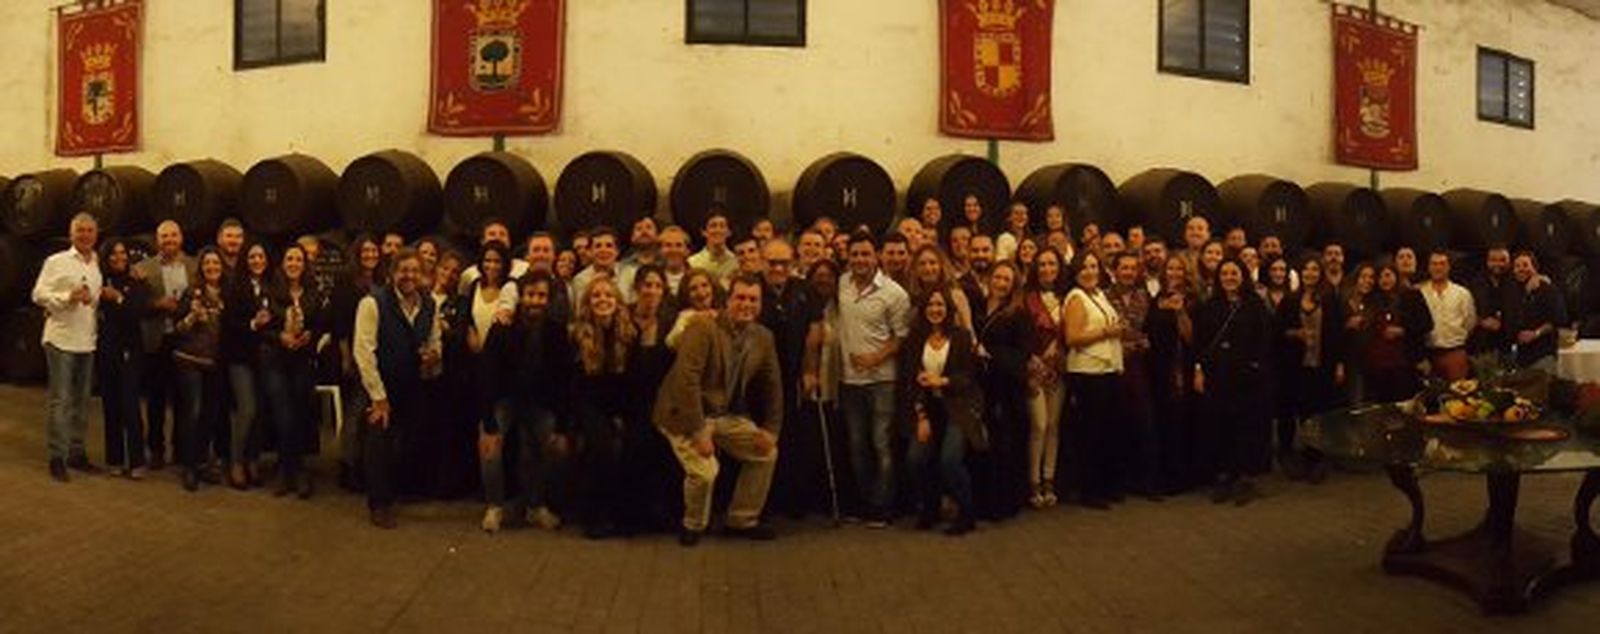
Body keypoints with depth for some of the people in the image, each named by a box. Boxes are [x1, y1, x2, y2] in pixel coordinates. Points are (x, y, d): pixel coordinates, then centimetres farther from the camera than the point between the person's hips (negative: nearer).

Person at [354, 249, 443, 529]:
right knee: (380, 443, 0)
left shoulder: (429, 305, 3)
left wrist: (433, 355, -9)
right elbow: (363, 351, -15)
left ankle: (391, 497, 27)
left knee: (401, 445, 7)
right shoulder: (373, 303, -14)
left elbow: (435, 342, 16)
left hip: (412, 389, 4)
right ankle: (379, 505, 17)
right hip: (381, 388, -4)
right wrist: (378, 396, -15)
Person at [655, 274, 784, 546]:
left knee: (766, 451, 7)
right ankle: (694, 525, 9)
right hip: (686, 414, -7)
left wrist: (771, 429, 5)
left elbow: (772, 384, 11)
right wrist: (698, 432, -28)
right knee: (704, 471, -23)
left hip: (727, 414, 7)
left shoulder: (763, 337, 1)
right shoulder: (703, 328, -21)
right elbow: (686, 379, -27)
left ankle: (742, 521, 22)